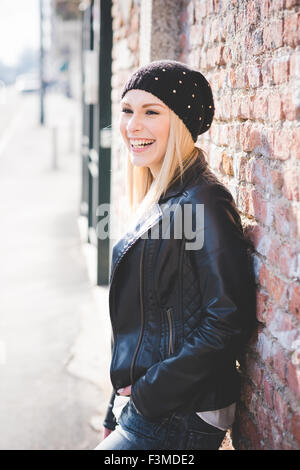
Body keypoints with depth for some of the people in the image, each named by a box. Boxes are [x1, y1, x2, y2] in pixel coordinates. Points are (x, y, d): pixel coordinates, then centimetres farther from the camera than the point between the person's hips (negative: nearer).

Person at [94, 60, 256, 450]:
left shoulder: (205, 202, -18)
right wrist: (116, 416, 15)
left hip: (176, 420, -8)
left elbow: (229, 320, -23)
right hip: (139, 406, 8)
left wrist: (148, 395, -17)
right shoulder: (158, 201, 8)